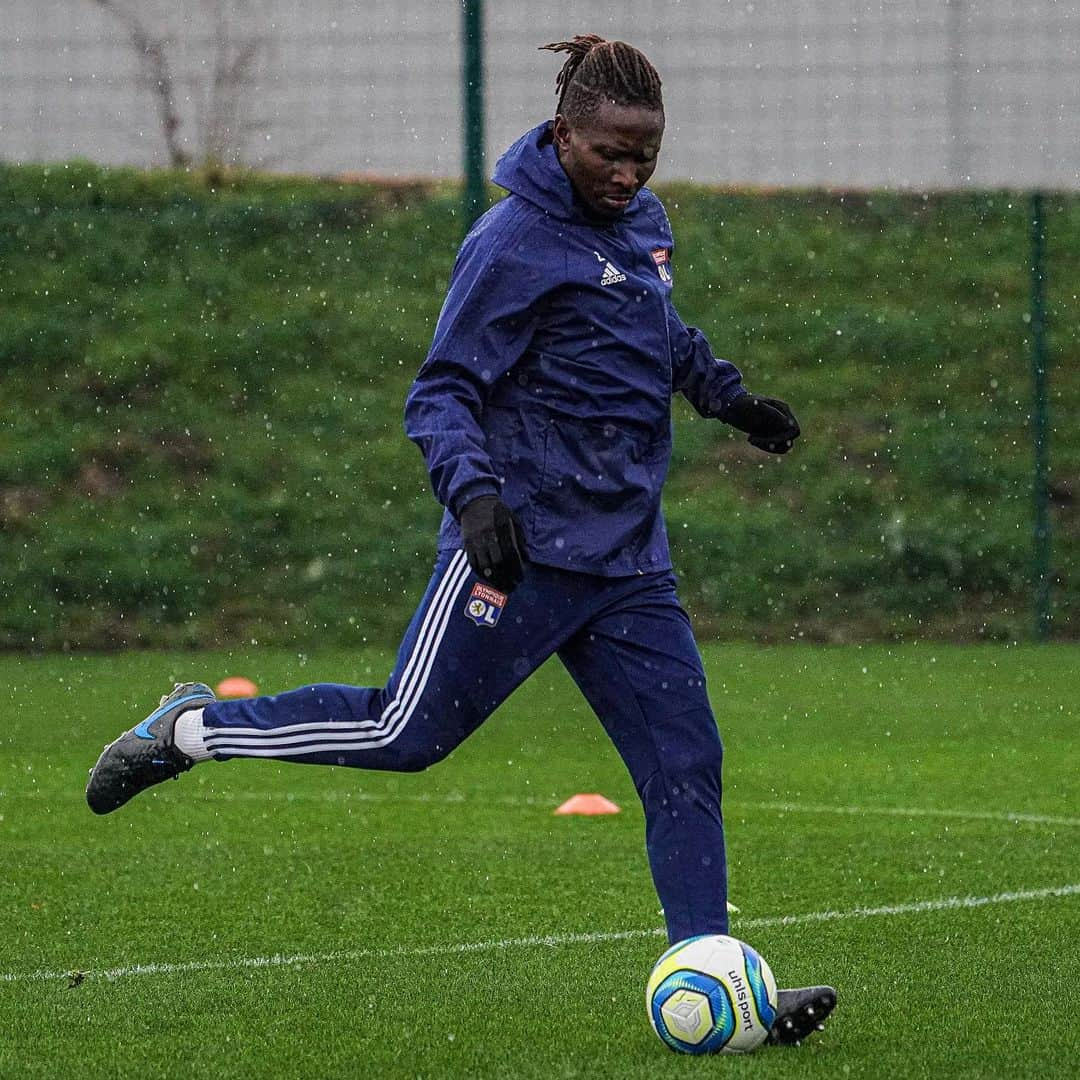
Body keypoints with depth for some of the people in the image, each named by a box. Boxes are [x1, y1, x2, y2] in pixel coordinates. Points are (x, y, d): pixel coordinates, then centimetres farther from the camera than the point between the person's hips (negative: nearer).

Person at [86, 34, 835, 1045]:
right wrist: (474, 493, -30)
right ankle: (194, 727, 16)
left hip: (628, 563, 7)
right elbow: (444, 392, -15)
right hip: (522, 544, -7)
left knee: (686, 765, -1)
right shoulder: (513, 242, -14)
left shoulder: (643, 221, 11)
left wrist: (727, 393, 26)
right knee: (406, 733, -3)